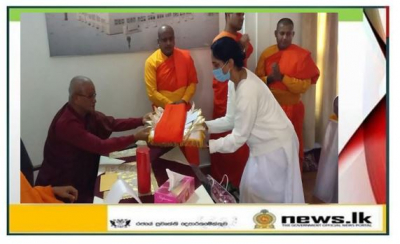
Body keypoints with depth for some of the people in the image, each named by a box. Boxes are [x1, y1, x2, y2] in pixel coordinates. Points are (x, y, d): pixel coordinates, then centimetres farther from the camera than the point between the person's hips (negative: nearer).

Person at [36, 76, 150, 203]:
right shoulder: (66, 123, -30)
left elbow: (112, 123, 5)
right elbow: (101, 146, -32)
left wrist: (141, 121, -7)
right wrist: (135, 137, -30)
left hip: (82, 176, 8)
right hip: (59, 184, -8)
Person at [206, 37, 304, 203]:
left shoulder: (248, 91, -31)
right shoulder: (235, 81, -2)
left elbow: (239, 136, -25)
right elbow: (231, 119, 4)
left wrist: (206, 145, -23)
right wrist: (205, 126, -8)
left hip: (275, 146, -9)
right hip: (263, 144, 9)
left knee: (264, 194, 4)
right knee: (250, 188, 18)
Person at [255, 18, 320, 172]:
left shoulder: (302, 55, -10)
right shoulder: (267, 54, 2)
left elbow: (304, 86, -14)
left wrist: (282, 77, -24)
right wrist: (269, 78, -17)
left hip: (291, 108, -4)